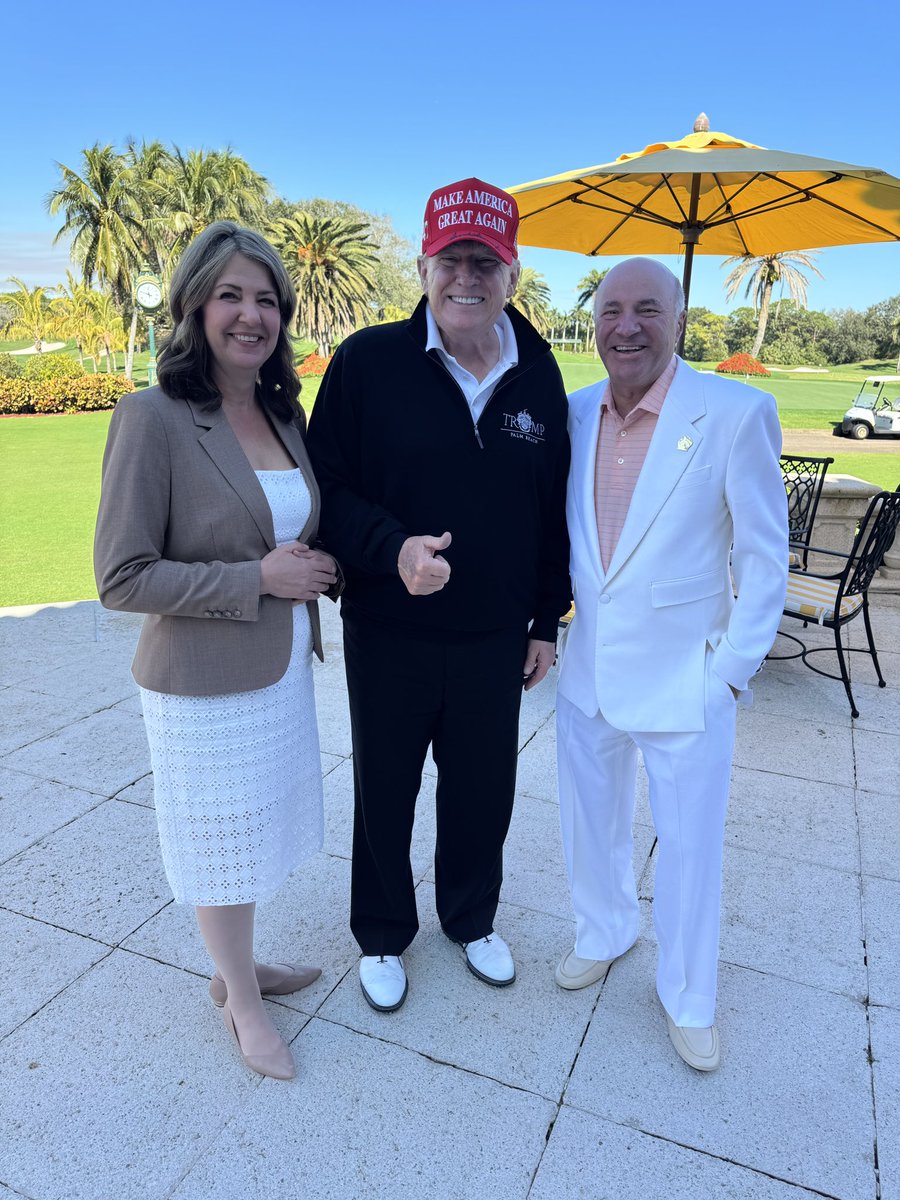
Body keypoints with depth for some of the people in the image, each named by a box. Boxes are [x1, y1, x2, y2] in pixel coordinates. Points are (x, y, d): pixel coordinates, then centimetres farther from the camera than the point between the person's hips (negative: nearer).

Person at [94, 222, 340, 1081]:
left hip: (283, 670, 6)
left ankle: (238, 968, 46)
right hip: (205, 686, -6)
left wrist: (311, 565, -4)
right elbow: (122, 578, -17)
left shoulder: (283, 412, 3)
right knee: (222, 847, 13)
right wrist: (259, 576, -20)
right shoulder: (152, 418, -17)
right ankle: (241, 1001, 38)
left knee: (257, 835, 21)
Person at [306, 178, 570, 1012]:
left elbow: (554, 509, 7)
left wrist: (546, 620, 8)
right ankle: (382, 936, 43)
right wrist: (390, 548, -26)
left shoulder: (539, 375, 0)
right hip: (388, 637, -2)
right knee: (384, 794, 16)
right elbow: (327, 484, -7)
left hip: (496, 641, 3)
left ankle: (472, 920, 47)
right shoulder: (369, 360, -10)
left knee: (484, 793, 18)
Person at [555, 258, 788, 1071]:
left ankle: (688, 998, 37)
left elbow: (765, 556, -10)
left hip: (687, 681, -4)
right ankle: (604, 932, 50)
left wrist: (732, 672, -10)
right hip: (589, 670, 4)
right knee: (592, 824, 21)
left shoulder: (737, 414, -15)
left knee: (690, 848, 12)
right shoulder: (574, 415, -1)